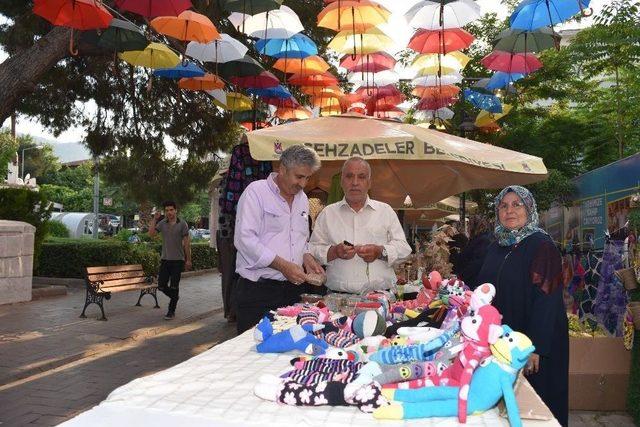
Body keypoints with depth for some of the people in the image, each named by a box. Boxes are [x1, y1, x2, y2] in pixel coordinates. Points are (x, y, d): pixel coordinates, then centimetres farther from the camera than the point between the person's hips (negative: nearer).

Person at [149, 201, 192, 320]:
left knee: (174, 286, 1)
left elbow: (186, 242, -3)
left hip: (178, 260, -3)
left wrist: (188, 259, -4)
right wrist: (154, 219, -11)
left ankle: (171, 311, 12)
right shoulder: (162, 223, 4)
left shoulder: (182, 224, -4)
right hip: (165, 259, 3)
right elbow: (151, 233, -8)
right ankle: (175, 297, 33)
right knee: (161, 285, 4)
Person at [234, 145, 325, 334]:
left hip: (292, 289, 6)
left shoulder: (302, 199, 16)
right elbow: (244, 239, -17)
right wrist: (283, 266, -19)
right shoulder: (256, 191, -7)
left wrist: (307, 257, 4)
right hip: (257, 291, -6)